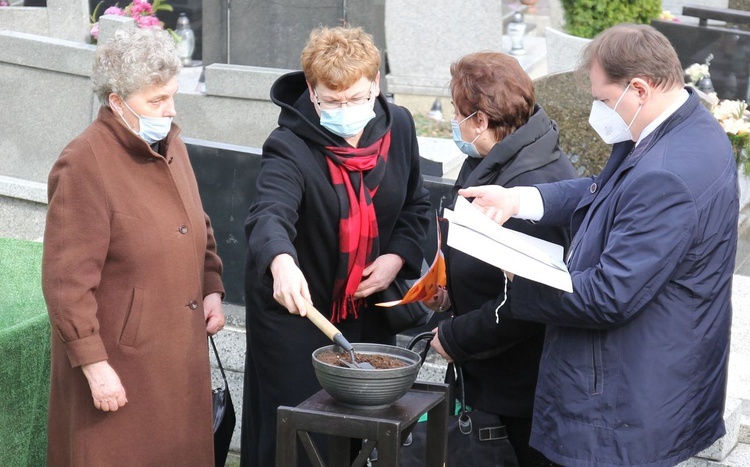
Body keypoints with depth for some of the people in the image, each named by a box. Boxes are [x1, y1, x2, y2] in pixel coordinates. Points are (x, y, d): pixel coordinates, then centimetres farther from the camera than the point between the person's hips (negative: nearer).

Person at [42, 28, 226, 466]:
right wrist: (94, 364, -20)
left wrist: (213, 288, 8)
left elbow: (199, 227, 23)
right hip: (119, 366, -7)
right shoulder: (84, 165, -17)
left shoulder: (171, 144, 8)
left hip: (181, 355, 7)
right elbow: (67, 282, -19)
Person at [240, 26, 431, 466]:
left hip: (368, 311, 5)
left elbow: (415, 204, 11)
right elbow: (270, 214, -39)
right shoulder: (290, 147, -21)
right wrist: (281, 262, -60)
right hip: (296, 312, -5)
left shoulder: (398, 126, -3)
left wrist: (398, 256, -7)